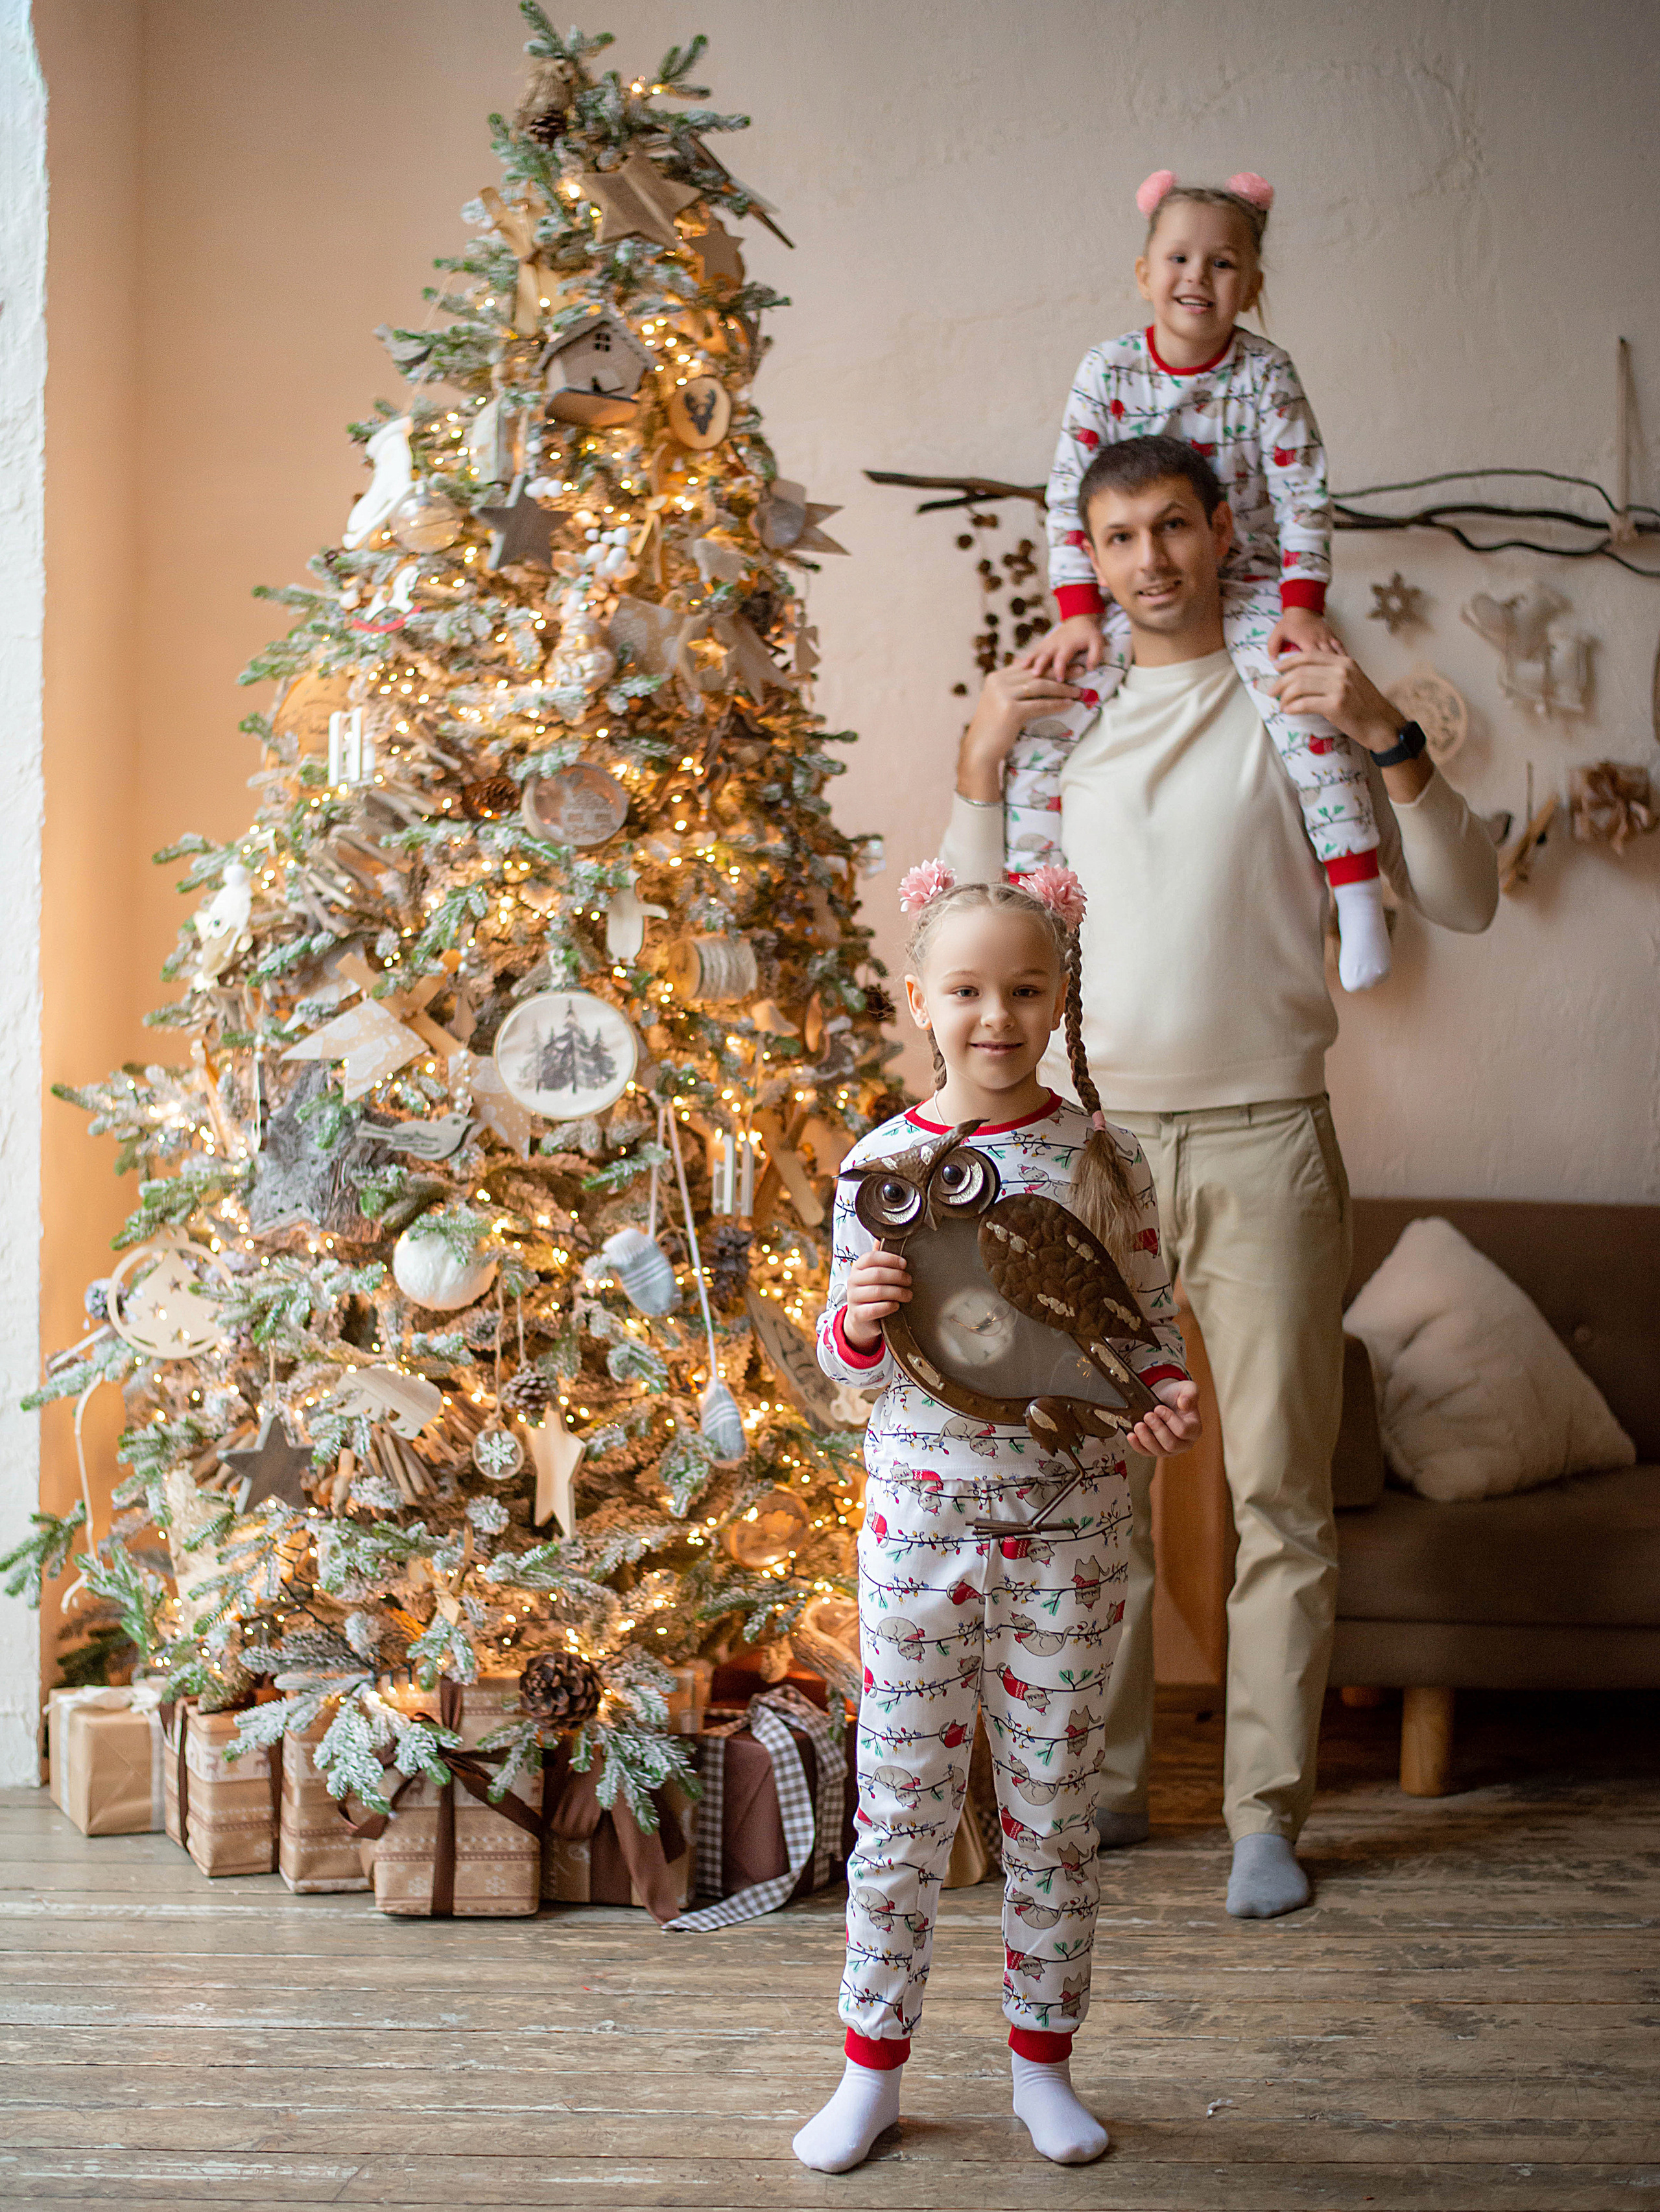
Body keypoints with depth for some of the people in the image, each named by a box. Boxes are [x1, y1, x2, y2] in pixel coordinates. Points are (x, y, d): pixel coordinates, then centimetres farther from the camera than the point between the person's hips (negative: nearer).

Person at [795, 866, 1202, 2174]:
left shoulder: (1102, 1157, -1)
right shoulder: (879, 1163, 0)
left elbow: (1148, 1319, 6)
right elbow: (848, 1363, 7)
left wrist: (1165, 1389, -14)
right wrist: (856, 1323, -16)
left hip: (1066, 1525, 0)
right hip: (918, 1517, 0)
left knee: (1054, 1801, 10)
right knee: (903, 1800, 7)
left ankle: (1043, 2061, 26)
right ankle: (873, 2069, 21)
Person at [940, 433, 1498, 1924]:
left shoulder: (1297, 708, 2)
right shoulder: (1067, 720, 13)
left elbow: (1465, 902, -3)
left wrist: (1391, 742, -16)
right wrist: (979, 770, 3)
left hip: (1264, 1140, -3)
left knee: (1280, 1488, -1)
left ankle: (1269, 1811, 7)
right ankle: (1105, 1784, 19)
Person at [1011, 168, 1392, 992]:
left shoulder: (1265, 376, -6)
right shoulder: (1107, 371, -5)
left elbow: (1303, 495, -5)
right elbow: (1070, 495, -5)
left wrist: (1302, 606, -14)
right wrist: (1078, 613, -12)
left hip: (1247, 591, -2)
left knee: (1303, 707, -26)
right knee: (1042, 714, -13)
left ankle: (1358, 892, -20)